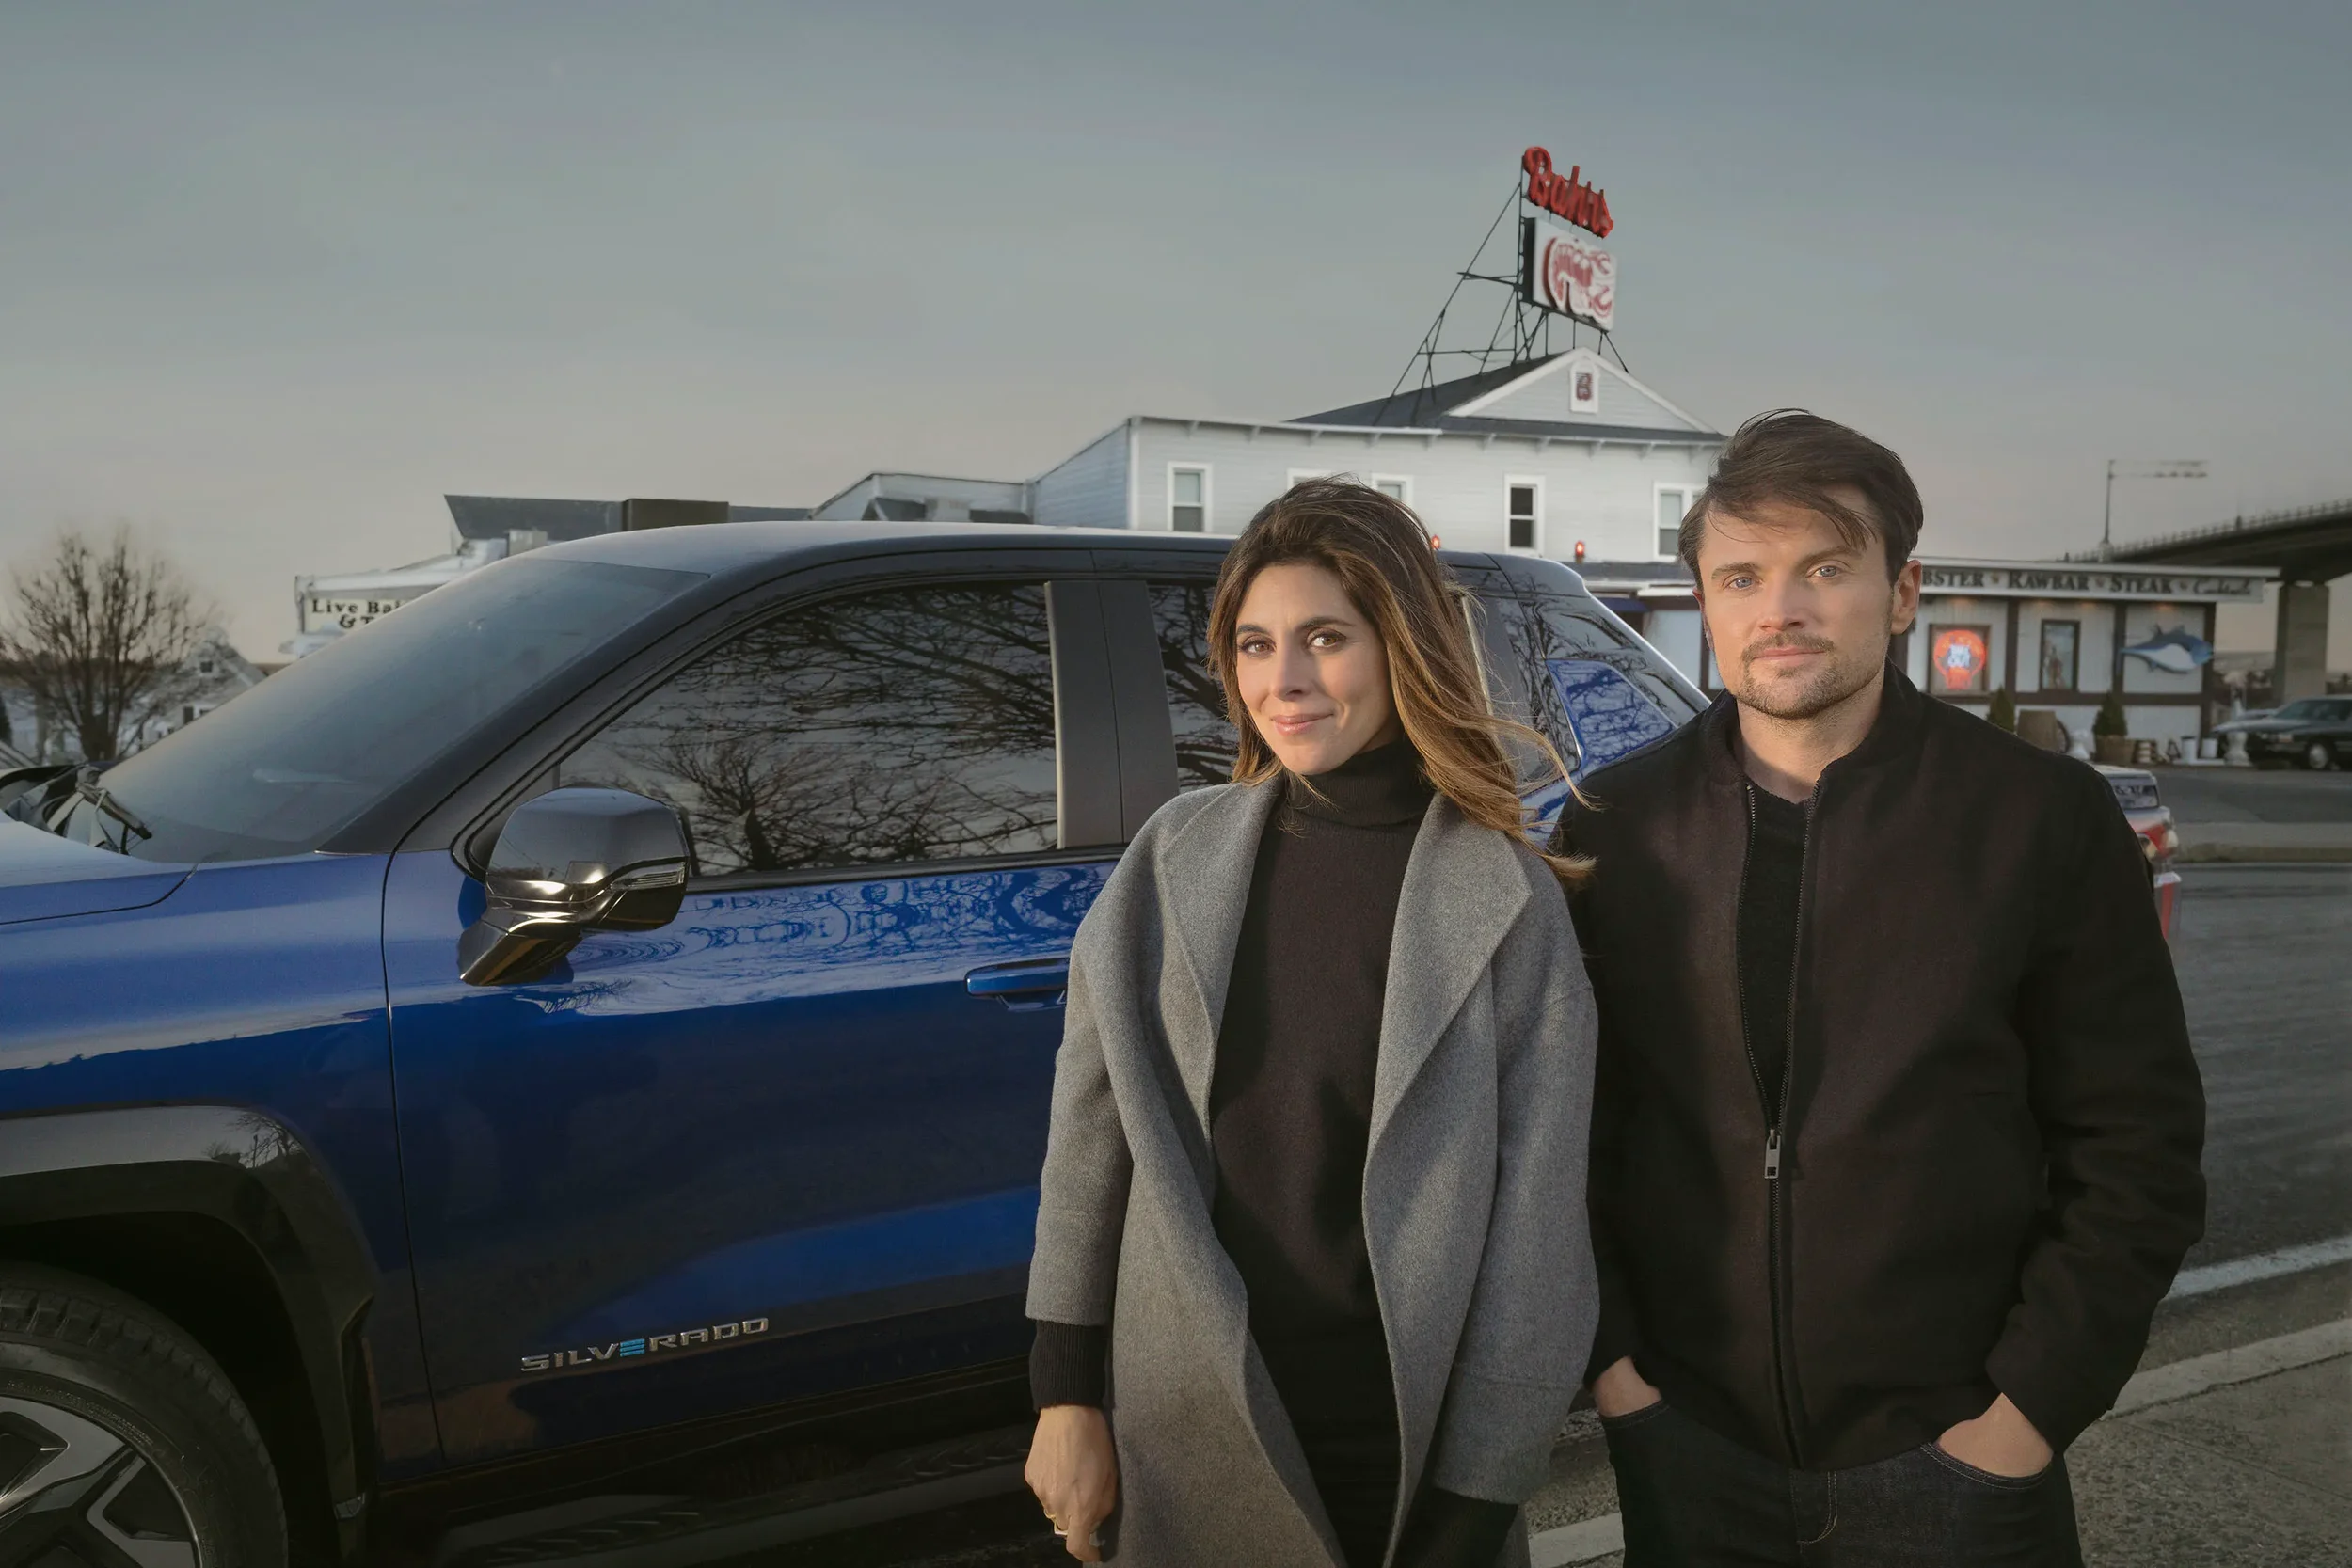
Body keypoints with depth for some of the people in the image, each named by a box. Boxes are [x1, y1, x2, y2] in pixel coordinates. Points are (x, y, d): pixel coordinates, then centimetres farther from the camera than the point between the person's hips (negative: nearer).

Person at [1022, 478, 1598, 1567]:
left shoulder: (1506, 901, -11)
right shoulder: (1176, 855, -5)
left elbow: (1536, 1221, -9)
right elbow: (1090, 1140, 1)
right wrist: (1065, 1395, 1)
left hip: (1402, 1453, -2)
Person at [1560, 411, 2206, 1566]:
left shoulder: (2045, 816, -7)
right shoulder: (1616, 828, -4)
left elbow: (2136, 1149, -4)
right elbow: (1565, 1120, 1)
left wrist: (2030, 1413, -8)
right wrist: (1608, 1361, -3)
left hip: (1952, 1456, -1)